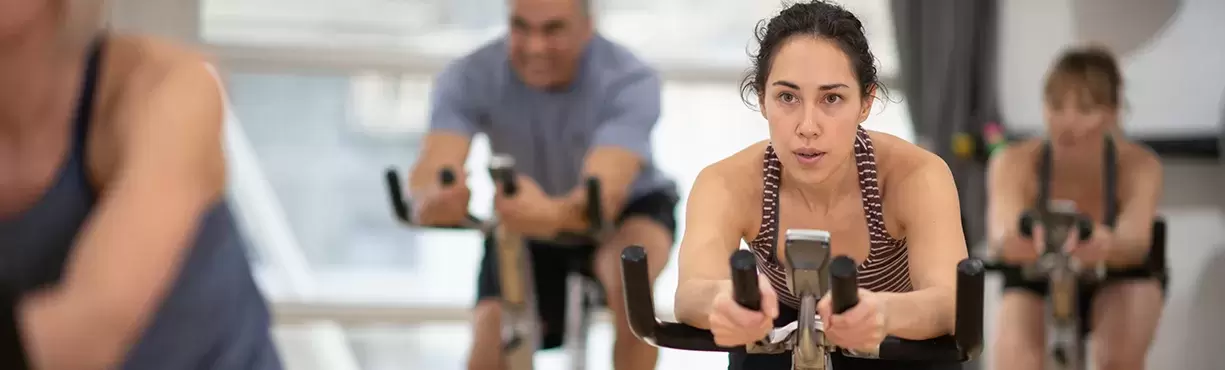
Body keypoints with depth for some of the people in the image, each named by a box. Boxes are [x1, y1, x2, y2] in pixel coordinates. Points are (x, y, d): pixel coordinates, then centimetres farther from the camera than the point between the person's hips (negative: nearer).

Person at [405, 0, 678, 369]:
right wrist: (432, 200, -69)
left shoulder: (629, 80, -32)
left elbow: (605, 188, -48)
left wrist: (554, 214, -72)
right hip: (521, 232, 3)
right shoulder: (470, 79, -27)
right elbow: (435, 166, -43)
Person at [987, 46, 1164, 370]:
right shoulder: (1014, 164, -25)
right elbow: (1002, 236, -41)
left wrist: (1106, 246, -67)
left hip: (1118, 282, 0)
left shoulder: (1138, 165, -25)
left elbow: (1136, 240, -41)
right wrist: (1020, 241, -67)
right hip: (1035, 284, 1)